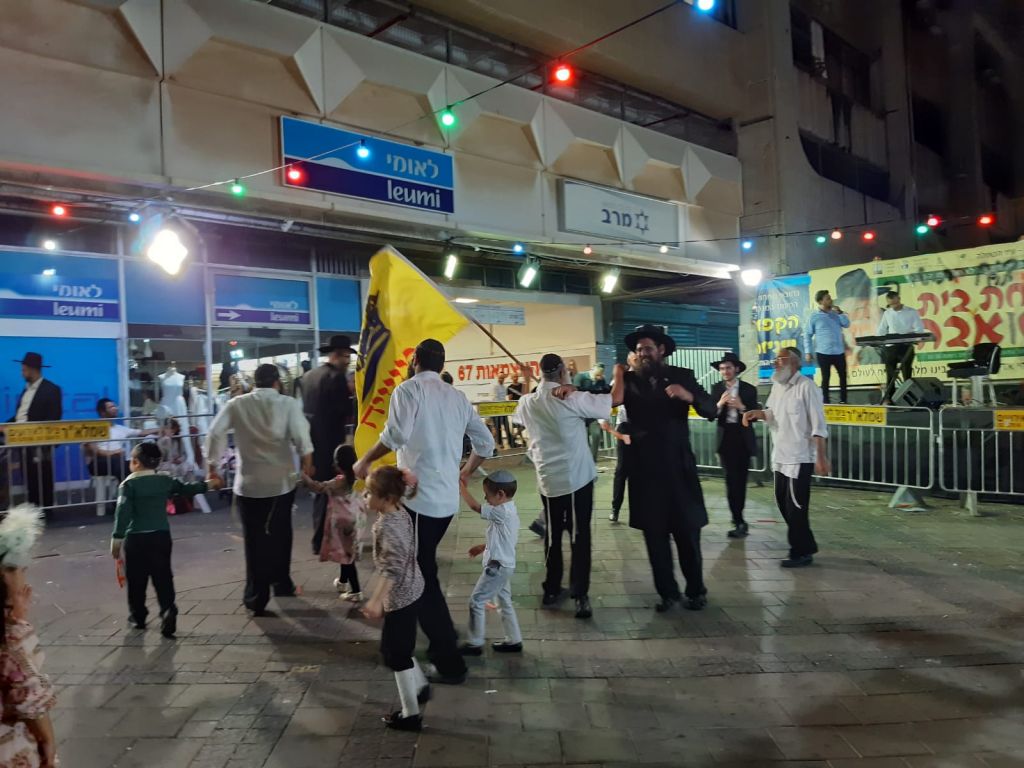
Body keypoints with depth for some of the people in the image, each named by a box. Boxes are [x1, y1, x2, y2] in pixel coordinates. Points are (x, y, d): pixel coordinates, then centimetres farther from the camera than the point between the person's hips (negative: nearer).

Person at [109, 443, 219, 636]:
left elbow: (123, 512, -15)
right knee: (163, 577, 6)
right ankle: (168, 611, -10)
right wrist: (208, 485, 34)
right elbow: (186, 489, 19)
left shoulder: (129, 484, -8)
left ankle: (138, 616, 23)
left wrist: (117, 537, -13)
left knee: (136, 579, 12)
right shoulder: (166, 481, 4)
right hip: (161, 536, 3)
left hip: (136, 539, -2)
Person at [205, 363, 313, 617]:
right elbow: (302, 437, -13)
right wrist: (308, 465, -3)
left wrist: (212, 465, 2)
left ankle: (256, 597, 7)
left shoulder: (237, 404, 0)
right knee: (280, 534, 19)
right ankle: (281, 583, 33)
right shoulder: (288, 404, -3)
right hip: (281, 480, 0)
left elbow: (215, 433, -6)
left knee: (254, 539, 6)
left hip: (249, 482, 0)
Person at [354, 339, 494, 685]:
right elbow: (485, 442, 15)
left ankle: (450, 663, 6)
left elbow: (395, 435, -22)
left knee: (421, 580, 2)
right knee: (423, 572, 24)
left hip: (418, 495, -7)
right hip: (447, 498, 7)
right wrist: (465, 473, 31)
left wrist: (364, 462, -8)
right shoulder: (457, 397, 13)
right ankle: (442, 641, 34)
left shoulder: (408, 389, -5)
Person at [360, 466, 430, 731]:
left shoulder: (386, 526, -27)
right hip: (413, 590, 9)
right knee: (394, 648, 25)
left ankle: (411, 715, 19)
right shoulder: (401, 514, -2)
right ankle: (421, 687, 40)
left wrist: (376, 600, -37)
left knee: (396, 655, 6)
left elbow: (393, 566, -34)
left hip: (399, 597, -9)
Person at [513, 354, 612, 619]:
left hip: (547, 479, 5)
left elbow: (517, 417, 26)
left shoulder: (527, 403, 3)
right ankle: (580, 595, 0)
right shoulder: (572, 399, -12)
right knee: (579, 536, 1)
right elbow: (612, 401, -8)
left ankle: (551, 590, 23)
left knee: (552, 535, 15)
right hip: (577, 477, -5)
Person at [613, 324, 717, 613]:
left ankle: (696, 590, 24)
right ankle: (667, 592, 21)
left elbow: (711, 410, -7)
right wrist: (619, 374, -25)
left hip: (678, 466, -1)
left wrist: (687, 395, -23)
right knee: (654, 535, 7)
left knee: (687, 533, 7)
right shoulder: (629, 379, 3)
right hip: (645, 468, 1)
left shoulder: (683, 376, 2)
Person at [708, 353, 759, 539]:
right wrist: (720, 404, -20)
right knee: (732, 481, -1)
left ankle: (738, 520, 24)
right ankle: (739, 522, 5)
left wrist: (741, 407, -19)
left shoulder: (749, 389, 0)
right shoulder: (716, 389, 2)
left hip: (743, 439, 0)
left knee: (740, 480, 10)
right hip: (725, 438, 0)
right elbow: (710, 416, -4)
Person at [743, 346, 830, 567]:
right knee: (784, 503, 15)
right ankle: (805, 546, 31)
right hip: (781, 456, 8)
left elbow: (818, 425, -17)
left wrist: (822, 457, -20)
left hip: (800, 457, -8)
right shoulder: (777, 386, 9)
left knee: (796, 507, -1)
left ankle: (801, 553, 14)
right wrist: (759, 413, -1)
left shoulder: (806, 386, -15)